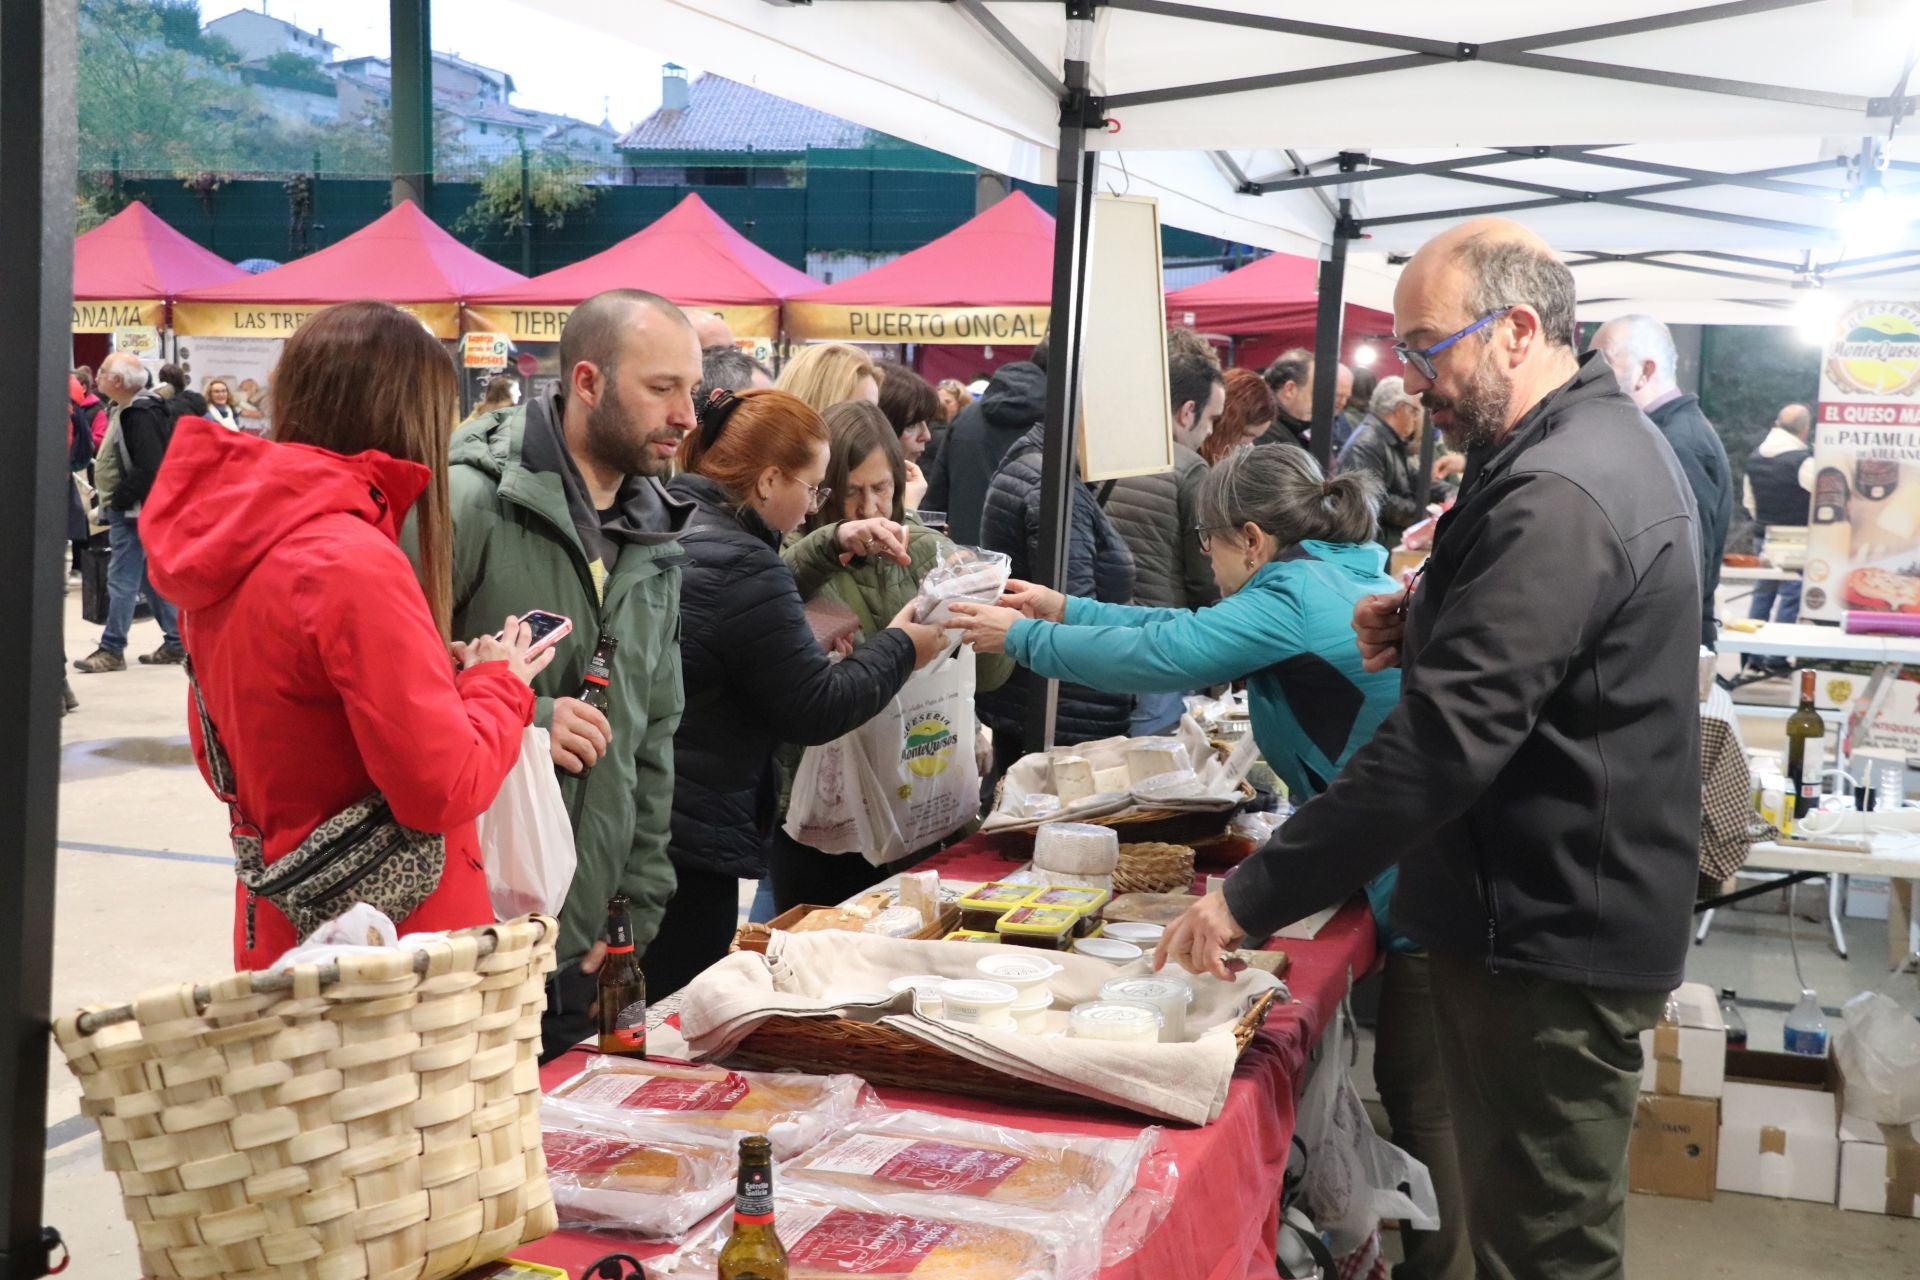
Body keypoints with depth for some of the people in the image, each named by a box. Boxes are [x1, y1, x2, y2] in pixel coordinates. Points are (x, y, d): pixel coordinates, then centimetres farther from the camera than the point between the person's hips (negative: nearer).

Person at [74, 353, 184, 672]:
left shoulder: (141, 415, -19)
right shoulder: (128, 410, 13)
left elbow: (150, 467, -26)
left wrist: (120, 497, -18)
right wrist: (116, 500, 14)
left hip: (133, 512, -10)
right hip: (127, 510, 10)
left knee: (121, 579, -5)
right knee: (150, 577, 13)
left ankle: (112, 650, 1)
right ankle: (176, 642, 18)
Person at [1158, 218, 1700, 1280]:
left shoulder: (1556, 496, -24)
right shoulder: (1610, 439, 10)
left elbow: (1444, 742, -30)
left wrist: (1251, 899, -27)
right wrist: (1428, 623, 3)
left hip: (1547, 941, -10)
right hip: (1566, 913, 10)